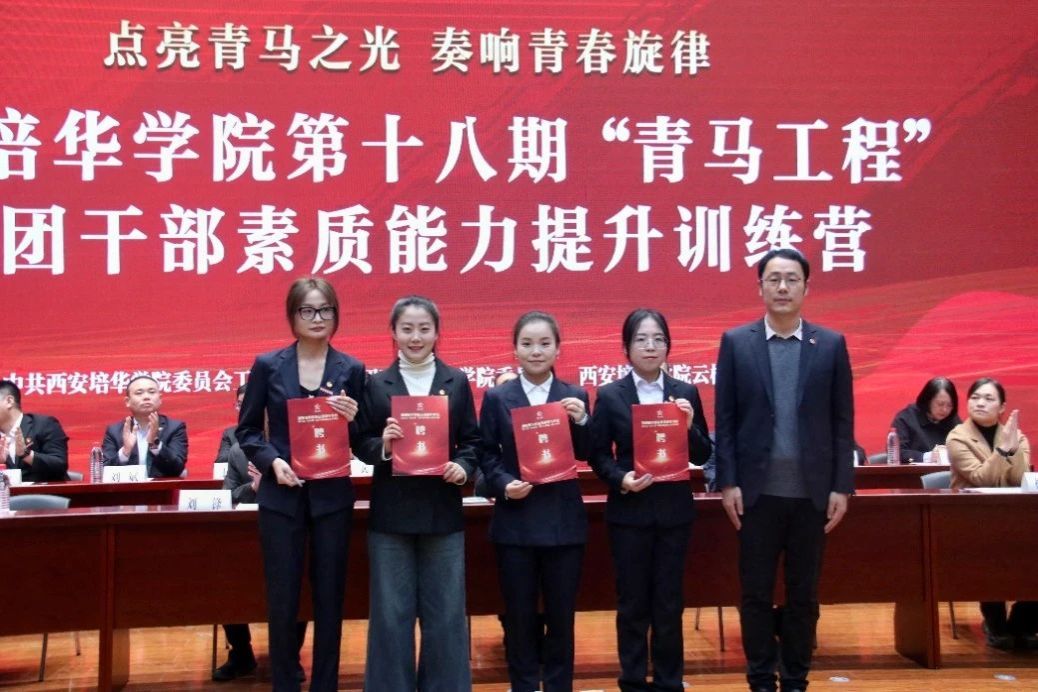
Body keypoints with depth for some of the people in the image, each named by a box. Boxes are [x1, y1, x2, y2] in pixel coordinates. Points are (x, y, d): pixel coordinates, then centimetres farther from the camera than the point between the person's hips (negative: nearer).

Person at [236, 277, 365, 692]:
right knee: (282, 601, 4)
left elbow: (360, 443, 6)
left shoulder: (351, 370, 2)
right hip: (281, 496, -1)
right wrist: (272, 462, -11)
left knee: (329, 598, 8)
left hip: (332, 496, 1)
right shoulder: (268, 365, 1)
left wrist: (352, 420, -15)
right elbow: (247, 430, 5)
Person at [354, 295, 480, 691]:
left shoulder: (457, 382, 5)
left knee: (445, 613, 7)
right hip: (391, 514, -1)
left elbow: (472, 441, 7)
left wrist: (463, 467, -12)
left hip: (443, 513, 1)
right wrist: (382, 445, -18)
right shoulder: (376, 384, 2)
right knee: (391, 614, 5)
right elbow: (362, 446, 2)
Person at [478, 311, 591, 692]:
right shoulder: (497, 397, 1)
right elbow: (486, 455, 1)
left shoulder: (576, 396, 3)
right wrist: (503, 485, -15)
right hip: (515, 522, 0)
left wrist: (581, 422, -16)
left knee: (562, 613, 9)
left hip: (564, 521, 1)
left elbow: (585, 456, 1)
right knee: (520, 615, 8)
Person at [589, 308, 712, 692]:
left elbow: (701, 456, 5)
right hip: (629, 511, -1)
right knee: (632, 603, 7)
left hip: (674, 510, 1)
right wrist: (621, 479, -18)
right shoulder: (609, 395, -1)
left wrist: (689, 427, -13)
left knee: (669, 603, 8)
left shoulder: (686, 393, 4)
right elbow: (598, 455, -1)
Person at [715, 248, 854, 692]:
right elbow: (725, 420, 1)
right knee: (756, 593, 7)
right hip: (757, 490, -1)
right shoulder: (736, 342, 2)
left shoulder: (831, 345, 4)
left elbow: (842, 422, 3)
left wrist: (842, 486, -2)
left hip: (811, 491, 1)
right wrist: (727, 482, -5)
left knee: (803, 594, 9)